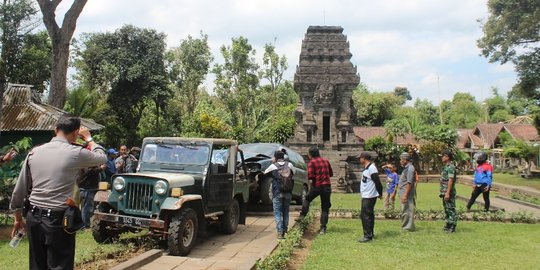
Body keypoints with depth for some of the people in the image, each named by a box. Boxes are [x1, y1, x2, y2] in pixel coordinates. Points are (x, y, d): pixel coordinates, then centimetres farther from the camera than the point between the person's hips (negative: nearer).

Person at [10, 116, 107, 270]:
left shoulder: (34, 152, 4)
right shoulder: (75, 153, -10)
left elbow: (19, 191, 9)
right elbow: (102, 158, 10)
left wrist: (18, 218, 21)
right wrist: (88, 139, 22)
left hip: (33, 217, 6)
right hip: (58, 220, -5)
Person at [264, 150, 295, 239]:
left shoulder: (273, 166, -4)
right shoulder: (289, 165, 3)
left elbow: (265, 173, 10)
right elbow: (293, 174, 16)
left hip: (277, 193, -3)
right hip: (288, 193, 3)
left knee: (277, 213, 1)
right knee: (286, 212, 16)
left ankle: (280, 232, -9)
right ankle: (285, 231, 20)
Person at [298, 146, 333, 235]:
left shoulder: (312, 162, -7)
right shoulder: (326, 161, 9)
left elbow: (310, 176, -17)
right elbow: (331, 174, 17)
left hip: (316, 186, -3)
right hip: (327, 186, 3)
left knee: (307, 200, 24)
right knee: (325, 208, 7)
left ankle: (302, 215, 12)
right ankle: (323, 228, 5)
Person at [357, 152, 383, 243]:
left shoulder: (371, 168, -18)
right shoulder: (367, 168, 14)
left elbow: (377, 182, -20)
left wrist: (380, 194, -12)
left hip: (369, 197, -10)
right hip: (366, 196, 10)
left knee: (365, 215, -8)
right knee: (369, 215, 15)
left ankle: (368, 236, -3)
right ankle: (370, 234, 24)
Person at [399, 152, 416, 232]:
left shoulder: (410, 168, -15)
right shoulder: (406, 168, 15)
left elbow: (409, 183, -21)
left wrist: (405, 195, -23)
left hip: (407, 193, -10)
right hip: (403, 192, 10)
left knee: (407, 210, -4)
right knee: (404, 210, 15)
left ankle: (408, 227, 1)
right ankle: (405, 226, 22)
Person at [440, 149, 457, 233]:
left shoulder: (451, 167, -16)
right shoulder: (446, 167, 15)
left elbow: (450, 180, -22)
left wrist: (448, 193, -25)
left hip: (449, 192, -10)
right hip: (444, 192, 10)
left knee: (451, 209, -5)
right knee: (446, 209, 15)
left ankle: (452, 227, -1)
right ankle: (448, 225, 23)